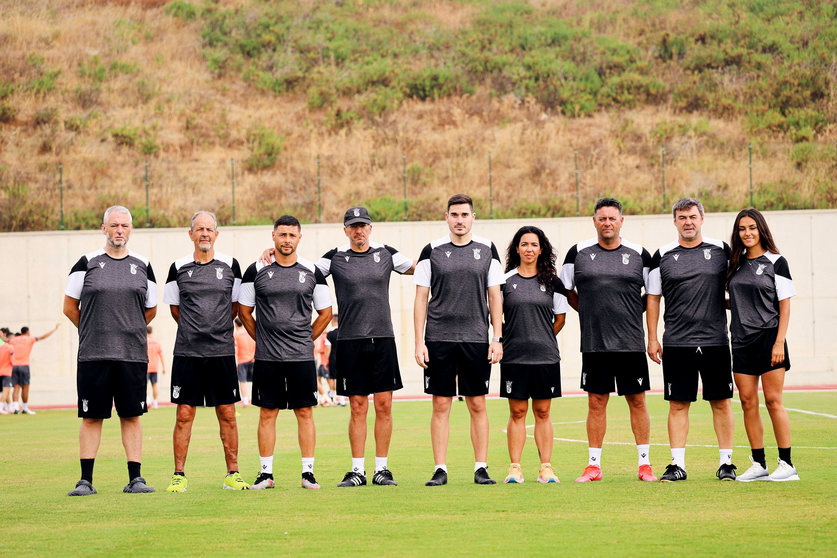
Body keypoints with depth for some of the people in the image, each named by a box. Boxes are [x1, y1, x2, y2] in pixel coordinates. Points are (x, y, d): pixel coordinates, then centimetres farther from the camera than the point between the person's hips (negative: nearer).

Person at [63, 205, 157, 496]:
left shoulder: (142, 266, 9)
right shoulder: (87, 263, 2)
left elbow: (150, 310, 19)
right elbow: (70, 307, 9)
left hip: (133, 353, 2)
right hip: (93, 353, -1)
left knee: (131, 416, 3)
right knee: (92, 417, 1)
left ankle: (135, 478, 8)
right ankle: (86, 480, 5)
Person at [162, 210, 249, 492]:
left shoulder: (230, 265, 4)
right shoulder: (179, 268, 3)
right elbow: (174, 307, 15)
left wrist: (216, 329, 12)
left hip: (222, 352, 1)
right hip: (187, 352, -1)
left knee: (227, 414, 3)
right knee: (185, 414, -1)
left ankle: (232, 474, 10)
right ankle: (179, 476, 5)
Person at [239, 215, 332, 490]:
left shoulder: (312, 272, 5)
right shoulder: (257, 271, 2)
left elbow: (325, 313, 13)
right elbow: (244, 311, 10)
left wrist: (305, 340, 7)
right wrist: (263, 340, 5)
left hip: (302, 356, 0)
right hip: (267, 357, 0)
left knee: (305, 412, 1)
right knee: (267, 413, 2)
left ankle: (308, 472, 6)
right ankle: (266, 473, 8)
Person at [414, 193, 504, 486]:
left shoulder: (487, 249, 7)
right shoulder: (432, 251, 3)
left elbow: (495, 295, 8)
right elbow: (421, 298, 4)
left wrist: (497, 338, 1)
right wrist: (419, 342, -3)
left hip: (476, 339, 1)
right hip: (438, 338, -1)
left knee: (477, 404, 2)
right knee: (441, 405, 0)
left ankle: (481, 467, 8)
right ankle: (440, 469, 5)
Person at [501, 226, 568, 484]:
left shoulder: (552, 281, 5)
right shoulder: (505, 280, 3)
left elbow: (560, 318, 12)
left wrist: (542, 339, 9)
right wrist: (509, 337, 5)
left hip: (546, 356, 1)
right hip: (514, 357, -1)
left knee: (543, 412, 4)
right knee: (517, 412, 1)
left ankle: (546, 468, 7)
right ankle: (515, 468, 5)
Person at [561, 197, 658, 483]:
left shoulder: (639, 255, 4)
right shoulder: (578, 253, 5)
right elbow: (567, 291, 16)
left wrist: (632, 313, 5)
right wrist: (590, 312, 11)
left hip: (631, 342, 0)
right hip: (593, 343, 0)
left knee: (637, 401, 2)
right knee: (596, 402, 3)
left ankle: (644, 464, 9)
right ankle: (594, 465, 10)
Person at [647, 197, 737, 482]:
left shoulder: (720, 250, 5)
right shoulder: (663, 256, 5)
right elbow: (653, 298, 9)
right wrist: (652, 338, 5)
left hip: (715, 340, 0)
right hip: (676, 343, 0)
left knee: (721, 402, 3)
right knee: (678, 404, 1)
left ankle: (726, 462, 11)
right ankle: (677, 464, 5)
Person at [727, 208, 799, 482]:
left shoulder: (776, 262, -2)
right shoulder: (736, 264, 12)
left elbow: (785, 305, -5)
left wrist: (779, 342, -12)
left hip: (769, 337, -5)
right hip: (742, 341, 5)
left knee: (773, 401, -7)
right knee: (748, 402, 3)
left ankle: (786, 464, -2)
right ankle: (759, 464, 8)